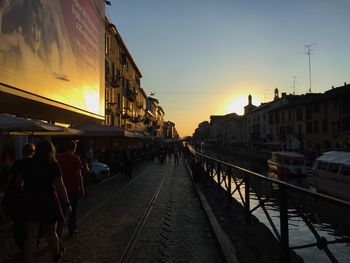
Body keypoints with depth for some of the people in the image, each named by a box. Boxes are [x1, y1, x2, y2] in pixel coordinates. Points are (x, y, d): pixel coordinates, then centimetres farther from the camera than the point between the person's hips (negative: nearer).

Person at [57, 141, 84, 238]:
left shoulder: (59, 158, 3)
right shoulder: (75, 159, -12)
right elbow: (78, 175, -14)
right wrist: (82, 188, -7)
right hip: (73, 188, -4)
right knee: (73, 211, 10)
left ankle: (59, 231, 11)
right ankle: (72, 231, 18)